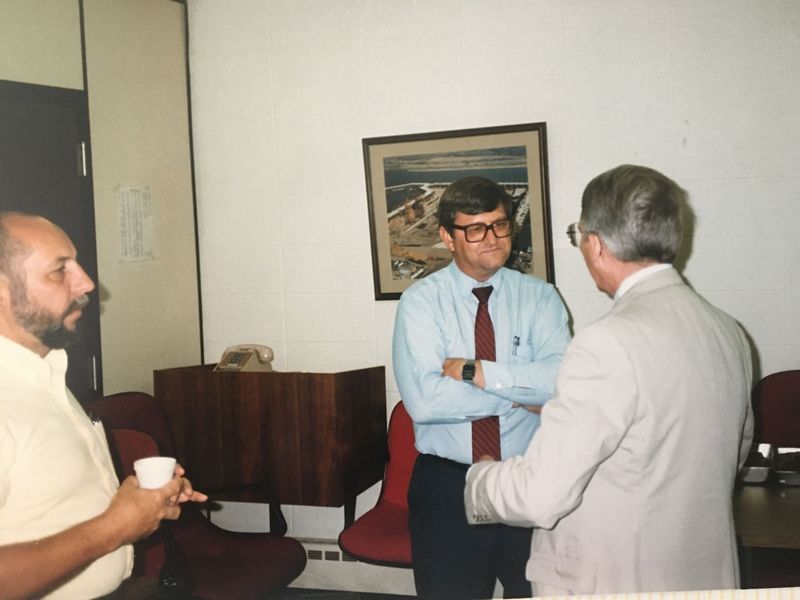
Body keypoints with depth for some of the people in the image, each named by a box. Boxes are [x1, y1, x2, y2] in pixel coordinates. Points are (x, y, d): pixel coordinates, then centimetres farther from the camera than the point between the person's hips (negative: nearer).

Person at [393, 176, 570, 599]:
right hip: (446, 485, -1)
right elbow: (424, 399, -19)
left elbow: (564, 379, -17)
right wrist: (520, 394, -15)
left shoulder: (539, 297, 0)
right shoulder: (421, 301, -6)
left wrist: (475, 372, -21)